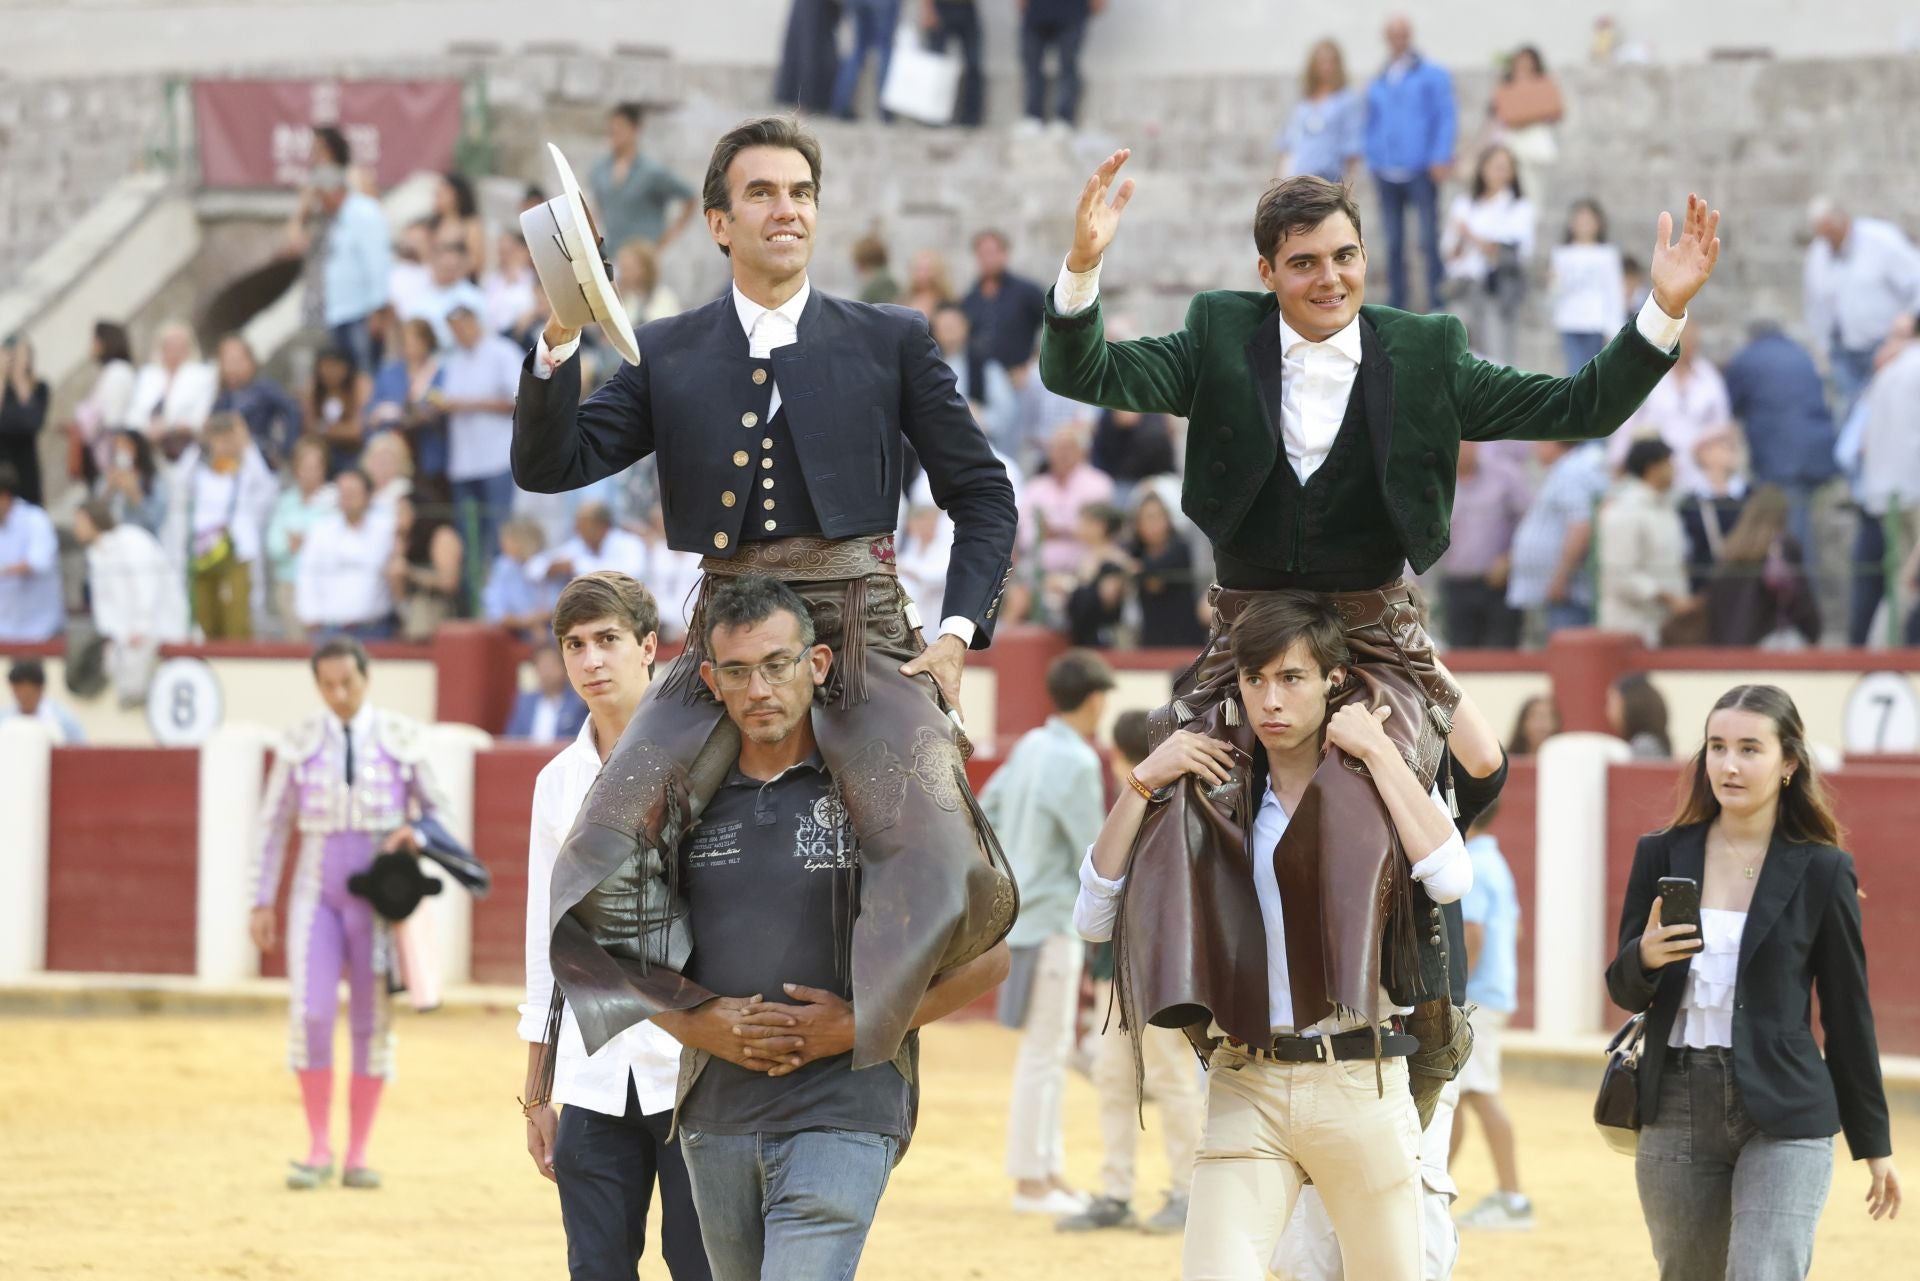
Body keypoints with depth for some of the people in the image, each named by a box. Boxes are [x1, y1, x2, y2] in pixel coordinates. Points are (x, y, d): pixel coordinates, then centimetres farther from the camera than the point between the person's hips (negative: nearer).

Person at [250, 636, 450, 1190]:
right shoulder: (301, 742, 1)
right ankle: (318, 1152, -1)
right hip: (317, 889, 0)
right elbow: (273, 823, 6)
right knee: (310, 1015, -11)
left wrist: (415, 834, -16)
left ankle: (358, 1157, 9)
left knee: (372, 1020, 2)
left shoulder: (402, 738, -2)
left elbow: (437, 809, 7)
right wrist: (263, 903, 3)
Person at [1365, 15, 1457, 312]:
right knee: (1393, 244, 6)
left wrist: (1440, 159, -11)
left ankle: (1437, 304, -6)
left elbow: (1445, 118, -2)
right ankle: (1396, 306, 11)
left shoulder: (1432, 75, 4)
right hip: (1387, 174, 4)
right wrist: (1372, 160, 8)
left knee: (1429, 240, -9)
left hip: (1420, 172, -4)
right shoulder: (1377, 84, 16)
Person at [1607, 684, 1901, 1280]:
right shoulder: (1662, 856, 5)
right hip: (1677, 1109, 3)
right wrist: (1644, 958, -15)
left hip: (1784, 1117, -3)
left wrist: (1874, 1143, 7)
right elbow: (1624, 991, 9)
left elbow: (1848, 1012, 4)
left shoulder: (1821, 871, -2)